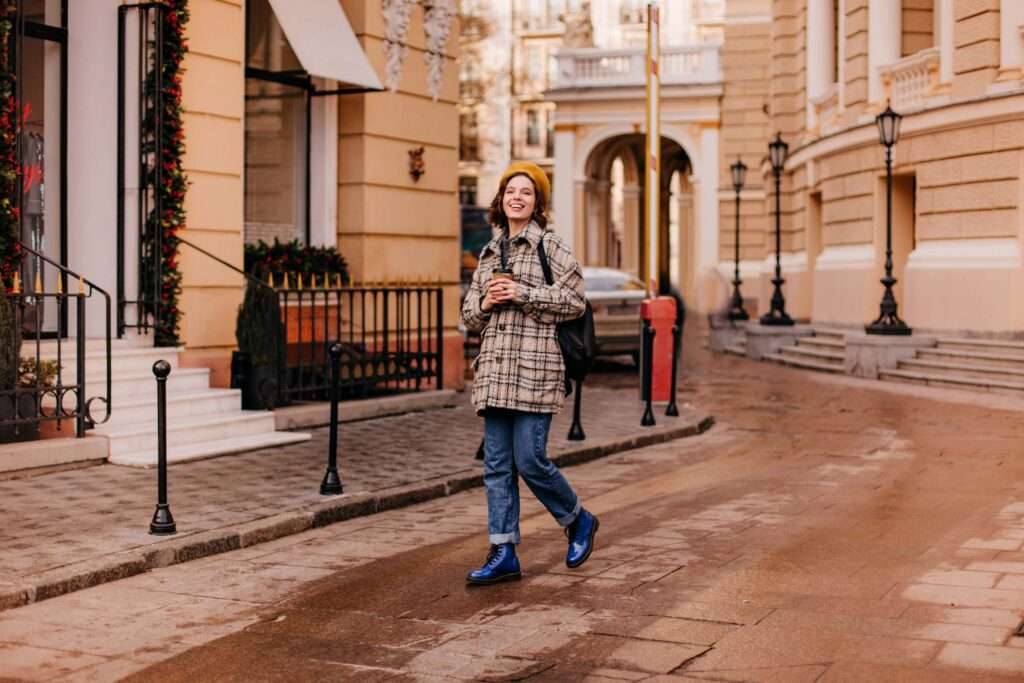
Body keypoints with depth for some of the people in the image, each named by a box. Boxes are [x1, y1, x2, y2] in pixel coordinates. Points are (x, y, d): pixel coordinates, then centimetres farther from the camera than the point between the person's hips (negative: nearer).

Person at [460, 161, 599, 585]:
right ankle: (503, 554, 8)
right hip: (494, 369, 6)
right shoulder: (490, 253, 18)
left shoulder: (549, 246, 1)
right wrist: (485, 303, -1)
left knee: (529, 460, -7)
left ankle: (578, 521, 18)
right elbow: (469, 315, 21)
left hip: (534, 366, -6)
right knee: (496, 464, 3)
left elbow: (574, 300, -8)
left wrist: (522, 293, -13)